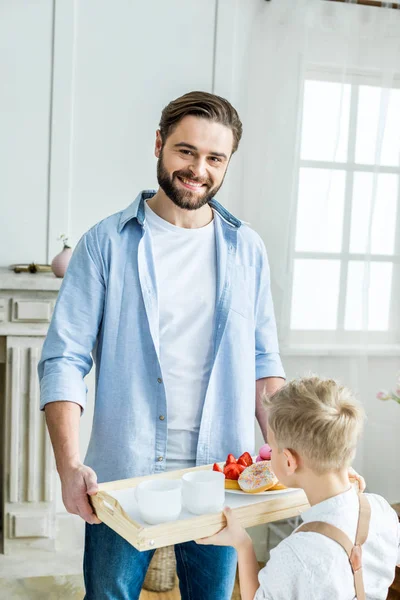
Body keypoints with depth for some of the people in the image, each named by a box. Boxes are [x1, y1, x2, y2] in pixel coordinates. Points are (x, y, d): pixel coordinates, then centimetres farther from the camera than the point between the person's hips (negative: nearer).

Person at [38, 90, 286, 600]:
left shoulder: (246, 249, 5)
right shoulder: (107, 242, -4)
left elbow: (263, 361, 7)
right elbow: (64, 359, -8)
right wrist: (69, 466, -19)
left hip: (221, 476, 3)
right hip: (121, 475, -2)